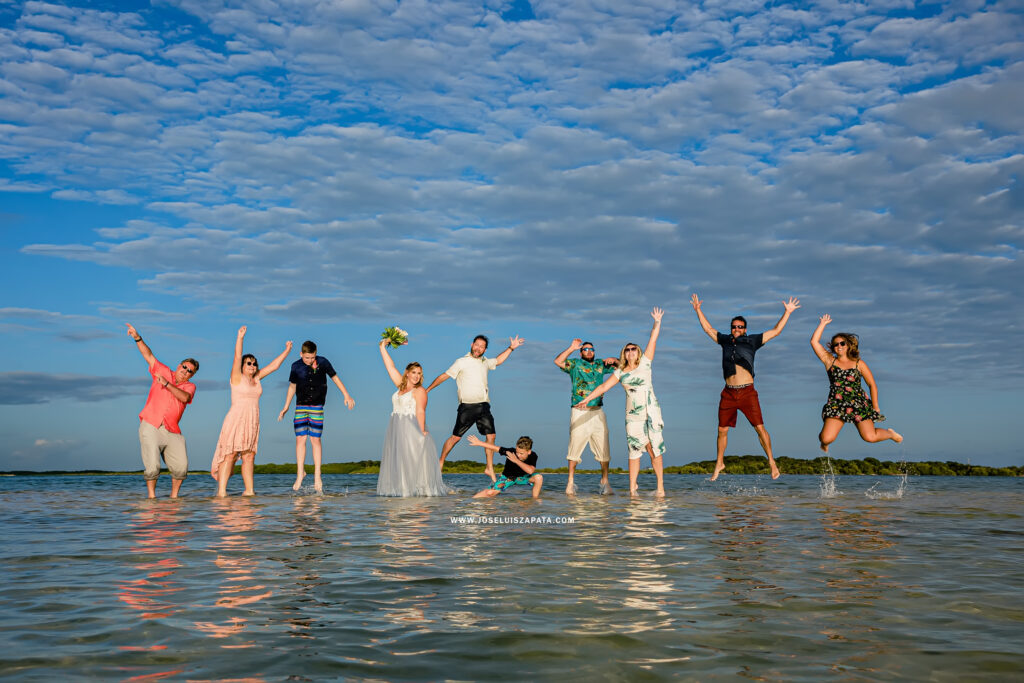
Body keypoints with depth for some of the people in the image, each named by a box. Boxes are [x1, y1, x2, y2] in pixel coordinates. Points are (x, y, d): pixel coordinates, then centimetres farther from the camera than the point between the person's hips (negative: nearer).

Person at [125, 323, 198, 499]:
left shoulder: (190, 386, 10)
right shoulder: (164, 372, 11)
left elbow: (184, 397, -12)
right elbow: (148, 355, 5)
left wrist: (167, 384, -17)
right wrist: (137, 338, -7)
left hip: (172, 431, 2)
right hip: (150, 426, -2)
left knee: (181, 467, -4)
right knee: (152, 466, -13)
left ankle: (174, 496, 13)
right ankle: (151, 495, 2)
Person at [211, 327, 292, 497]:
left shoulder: (256, 378, 14)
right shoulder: (237, 377, -2)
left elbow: (274, 366, 20)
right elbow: (237, 358, -15)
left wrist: (287, 351, 21)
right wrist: (240, 338, -25)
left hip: (252, 422, 6)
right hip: (236, 419, -6)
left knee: (249, 456, 5)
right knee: (229, 455, -10)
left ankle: (249, 490, 7)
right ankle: (221, 491, -13)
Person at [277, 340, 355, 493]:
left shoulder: (323, 362, -4)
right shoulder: (296, 366, 1)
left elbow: (335, 378, 7)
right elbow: (292, 386, 13)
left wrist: (346, 396, 5)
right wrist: (286, 407, 16)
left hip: (317, 406, -1)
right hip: (301, 406, 1)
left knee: (315, 440, -3)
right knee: (300, 439, -3)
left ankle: (317, 475, 4)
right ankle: (300, 474, 7)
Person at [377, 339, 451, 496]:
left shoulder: (419, 391, -2)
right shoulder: (401, 386, 15)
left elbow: (420, 412, -12)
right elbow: (390, 367, 17)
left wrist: (422, 432, -21)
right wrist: (383, 347, 17)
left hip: (412, 429, -6)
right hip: (396, 430, 6)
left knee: (413, 458, -7)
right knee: (396, 459, 3)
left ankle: (417, 488, -5)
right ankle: (401, 488, 5)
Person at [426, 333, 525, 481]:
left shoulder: (485, 362, 16)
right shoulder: (462, 362, -1)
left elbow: (498, 360, 37)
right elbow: (444, 376, 3)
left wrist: (511, 348, 32)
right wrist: (427, 390, 3)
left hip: (484, 406, 5)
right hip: (467, 406, -5)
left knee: (491, 436, -2)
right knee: (456, 437, -4)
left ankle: (489, 468, 8)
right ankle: (441, 462, 12)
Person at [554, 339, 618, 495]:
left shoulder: (600, 364, 19)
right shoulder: (575, 364, 9)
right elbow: (558, 361, -7)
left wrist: (613, 360, 4)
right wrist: (571, 348, -9)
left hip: (597, 412, 3)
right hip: (579, 413, -3)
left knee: (603, 449, 0)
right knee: (575, 448, -3)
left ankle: (605, 481, 8)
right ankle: (570, 482, 3)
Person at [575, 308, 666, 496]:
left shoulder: (645, 363, 6)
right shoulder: (620, 372, 11)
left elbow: (653, 340, 2)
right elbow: (604, 386, 8)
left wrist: (657, 322, -3)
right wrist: (587, 398, 1)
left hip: (651, 412, -2)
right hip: (633, 415, 2)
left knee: (655, 449, -2)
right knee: (634, 450, 2)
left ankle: (661, 488, 2)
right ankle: (632, 489, 4)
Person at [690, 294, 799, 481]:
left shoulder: (752, 341, 7)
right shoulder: (725, 340, 14)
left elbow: (775, 331, 9)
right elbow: (707, 328, 25)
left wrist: (787, 312, 5)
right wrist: (698, 310, 25)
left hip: (747, 393, -3)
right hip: (728, 393, 3)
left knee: (759, 427, -8)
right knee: (722, 430, 6)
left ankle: (771, 462, 4)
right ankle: (719, 463, 21)